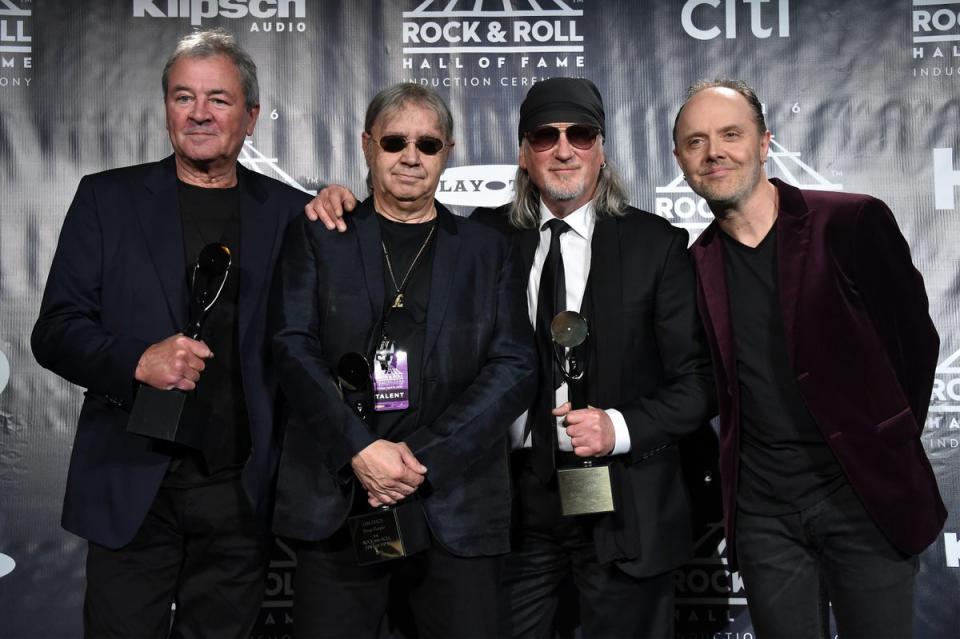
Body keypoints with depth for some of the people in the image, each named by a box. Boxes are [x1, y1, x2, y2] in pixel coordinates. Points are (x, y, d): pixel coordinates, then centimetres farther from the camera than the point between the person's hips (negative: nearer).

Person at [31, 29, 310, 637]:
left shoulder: (291, 212, 5)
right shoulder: (106, 198, 4)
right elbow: (54, 331, 0)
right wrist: (138, 361, -17)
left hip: (244, 494, 1)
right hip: (133, 485, 0)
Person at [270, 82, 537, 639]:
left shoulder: (490, 251, 10)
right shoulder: (316, 237, 10)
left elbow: (516, 367, 1)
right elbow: (293, 347, 0)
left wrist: (424, 456, -10)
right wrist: (361, 449, -13)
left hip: (457, 506, 1)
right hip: (336, 505, 0)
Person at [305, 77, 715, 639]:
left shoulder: (655, 243, -2)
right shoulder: (487, 234, 4)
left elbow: (698, 381, -3)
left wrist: (621, 427, -17)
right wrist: (341, 204, -4)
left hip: (622, 502, -1)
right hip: (514, 495, 2)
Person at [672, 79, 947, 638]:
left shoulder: (853, 223, -7)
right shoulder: (693, 265, 3)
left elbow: (916, 342, 0)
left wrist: (889, 454, 1)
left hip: (865, 495, -2)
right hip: (763, 512, 3)